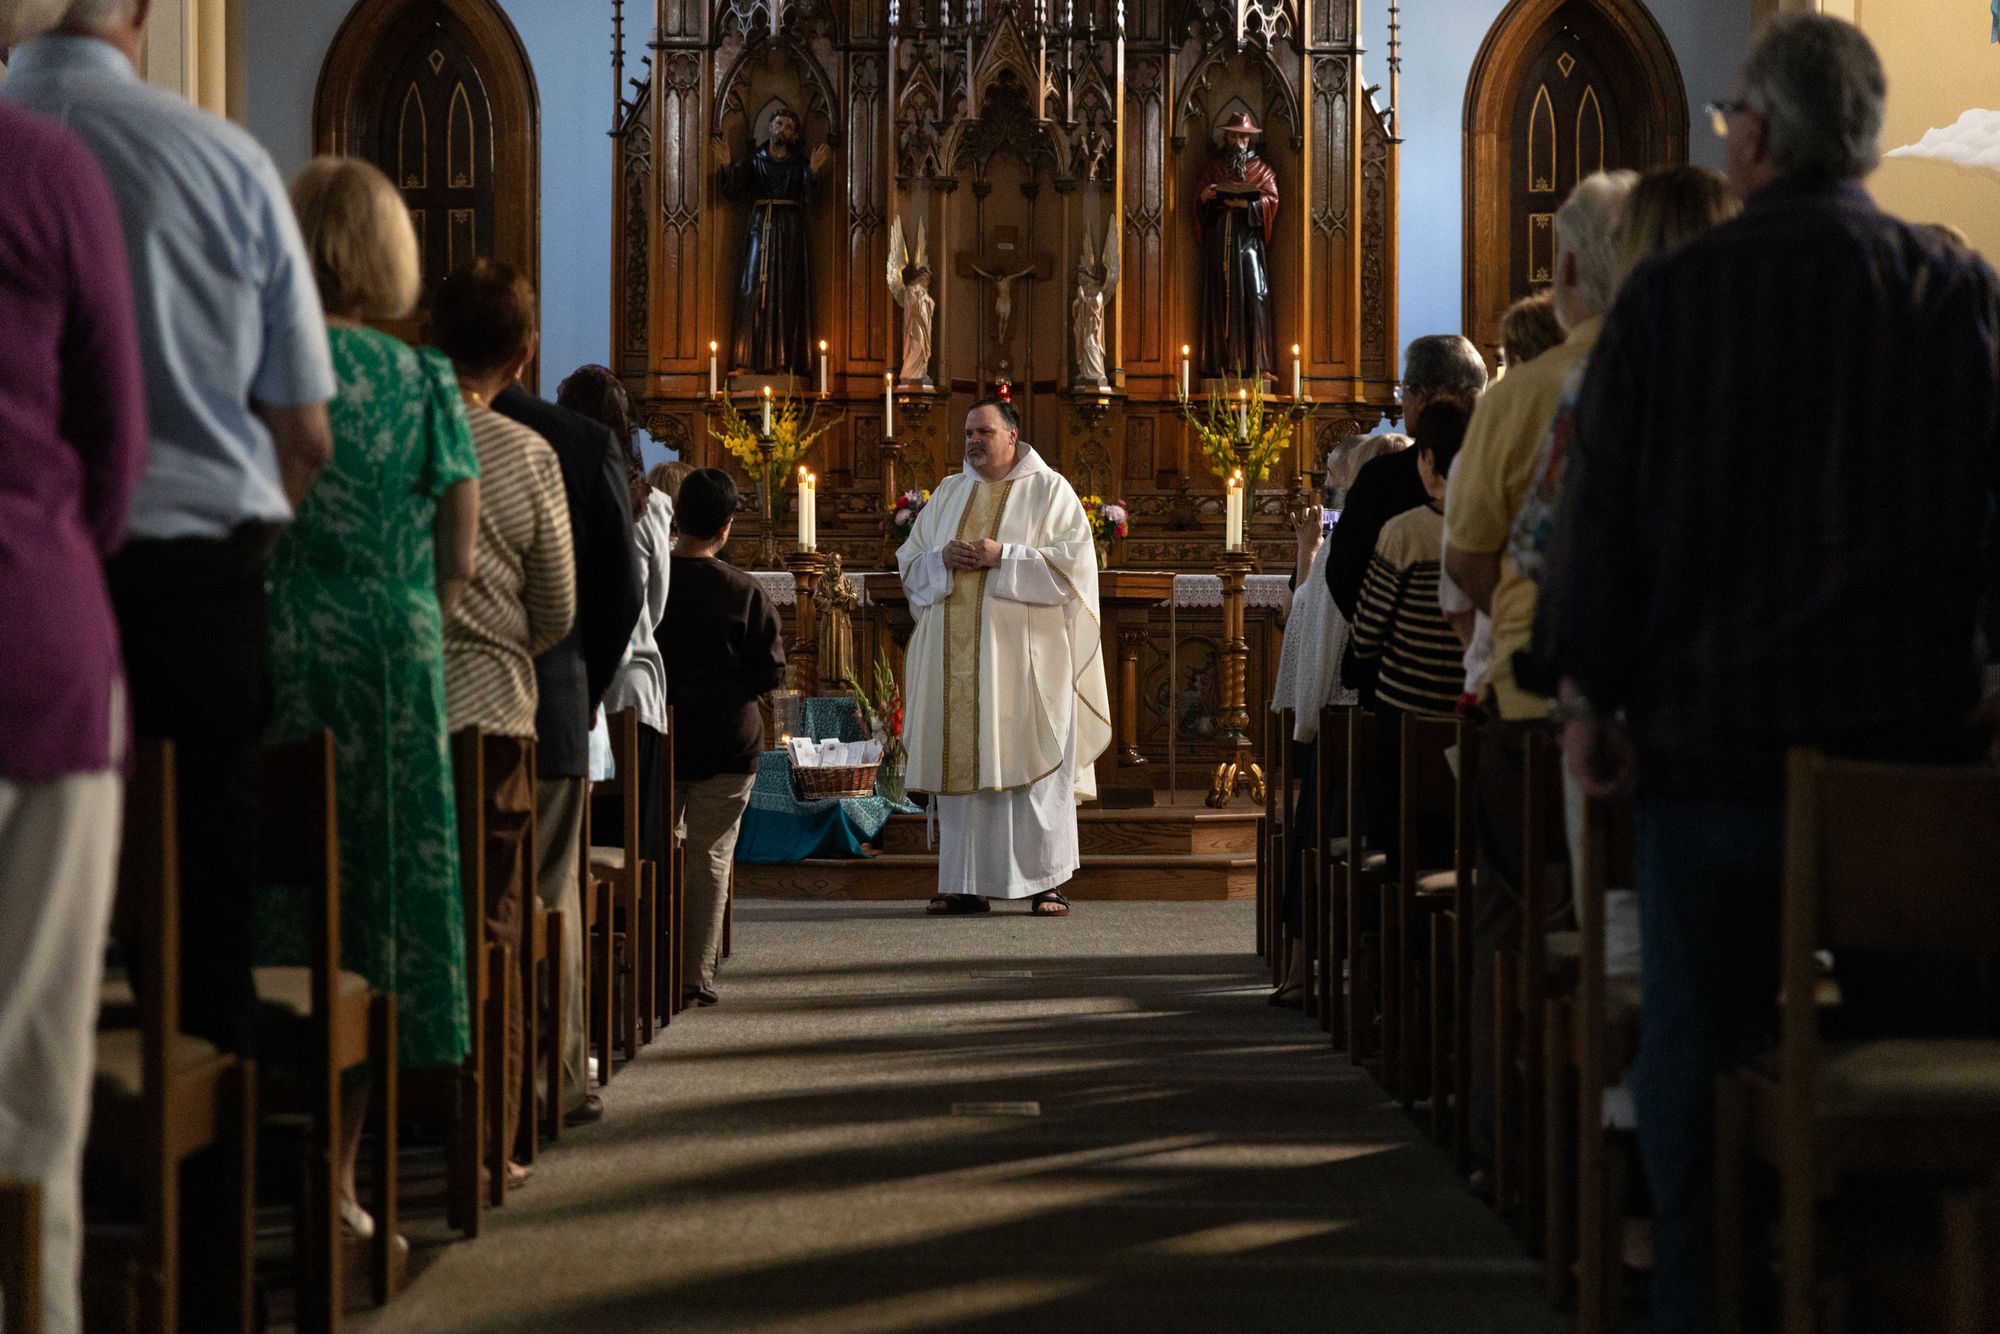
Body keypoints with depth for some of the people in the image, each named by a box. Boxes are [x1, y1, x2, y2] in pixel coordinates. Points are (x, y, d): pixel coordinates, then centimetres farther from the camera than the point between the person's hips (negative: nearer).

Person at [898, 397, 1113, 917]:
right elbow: (909, 564, 16)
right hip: (956, 655, 5)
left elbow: (1072, 561, -7)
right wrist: (943, 559, -6)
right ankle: (965, 884, 6)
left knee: (1033, 762, -6)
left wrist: (1004, 557, -15)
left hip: (1023, 654, -4)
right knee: (961, 762, 2)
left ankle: (1046, 881, -2)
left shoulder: (1049, 491, 2)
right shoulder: (948, 494, 17)